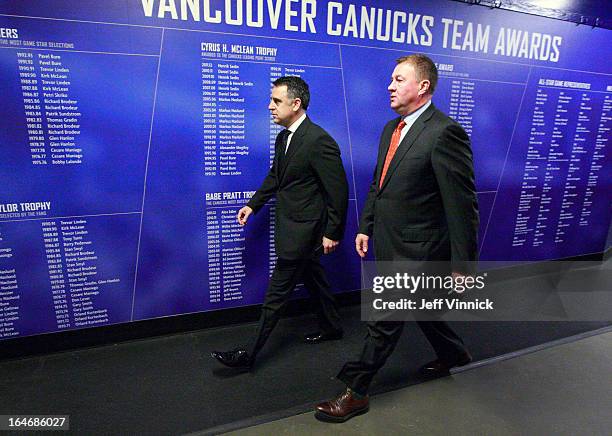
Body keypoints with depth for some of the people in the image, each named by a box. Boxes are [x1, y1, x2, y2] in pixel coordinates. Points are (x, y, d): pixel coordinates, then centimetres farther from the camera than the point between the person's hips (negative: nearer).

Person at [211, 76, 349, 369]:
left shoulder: (319, 141, -21)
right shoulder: (283, 138, 7)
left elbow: (338, 190, -18)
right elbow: (275, 177, 19)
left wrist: (332, 232, -15)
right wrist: (253, 205, 12)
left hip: (303, 230, -9)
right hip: (295, 227, 9)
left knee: (277, 292, 0)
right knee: (313, 279, 22)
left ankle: (250, 353, 13)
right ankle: (331, 327, 43)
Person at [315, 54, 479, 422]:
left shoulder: (445, 132, -19)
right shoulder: (392, 128, 8)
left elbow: (462, 205, -19)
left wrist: (462, 264, -16)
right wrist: (366, 226, 13)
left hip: (415, 251, -8)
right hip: (389, 243, 9)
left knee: (385, 321, 3)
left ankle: (356, 392, 22)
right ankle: (454, 354, 52)